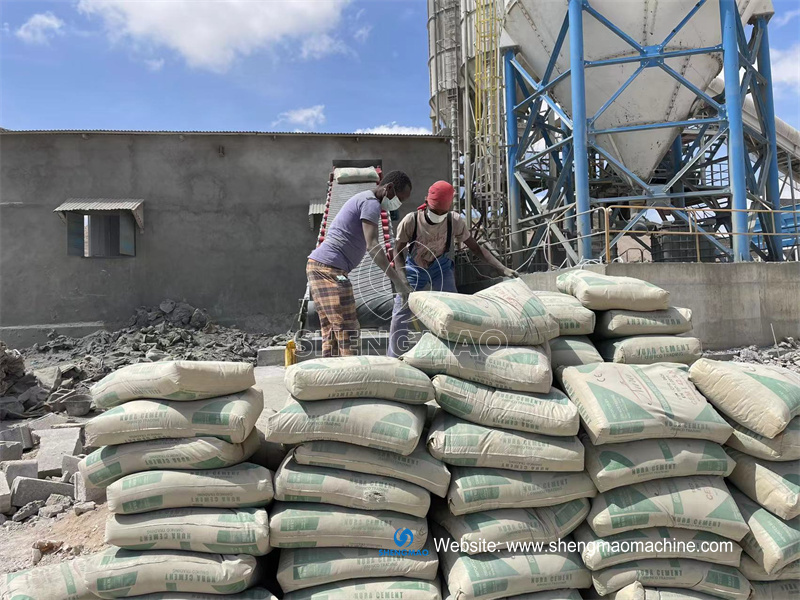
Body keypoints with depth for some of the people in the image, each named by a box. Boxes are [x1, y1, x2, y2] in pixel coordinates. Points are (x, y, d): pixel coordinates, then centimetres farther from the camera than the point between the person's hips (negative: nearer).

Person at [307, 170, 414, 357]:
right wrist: (397, 279, -21)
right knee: (347, 329, -9)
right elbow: (373, 247, -21)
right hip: (330, 268, -10)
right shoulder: (371, 203, -10)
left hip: (317, 265, 10)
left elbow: (368, 246, 23)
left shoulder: (362, 200, 23)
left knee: (331, 331, 10)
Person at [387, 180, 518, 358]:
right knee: (400, 315, -2)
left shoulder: (455, 221, -22)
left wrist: (503, 269, -20)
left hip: (441, 269, 1)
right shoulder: (410, 221, -26)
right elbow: (398, 253, -16)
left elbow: (476, 247, -13)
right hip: (414, 270, 0)